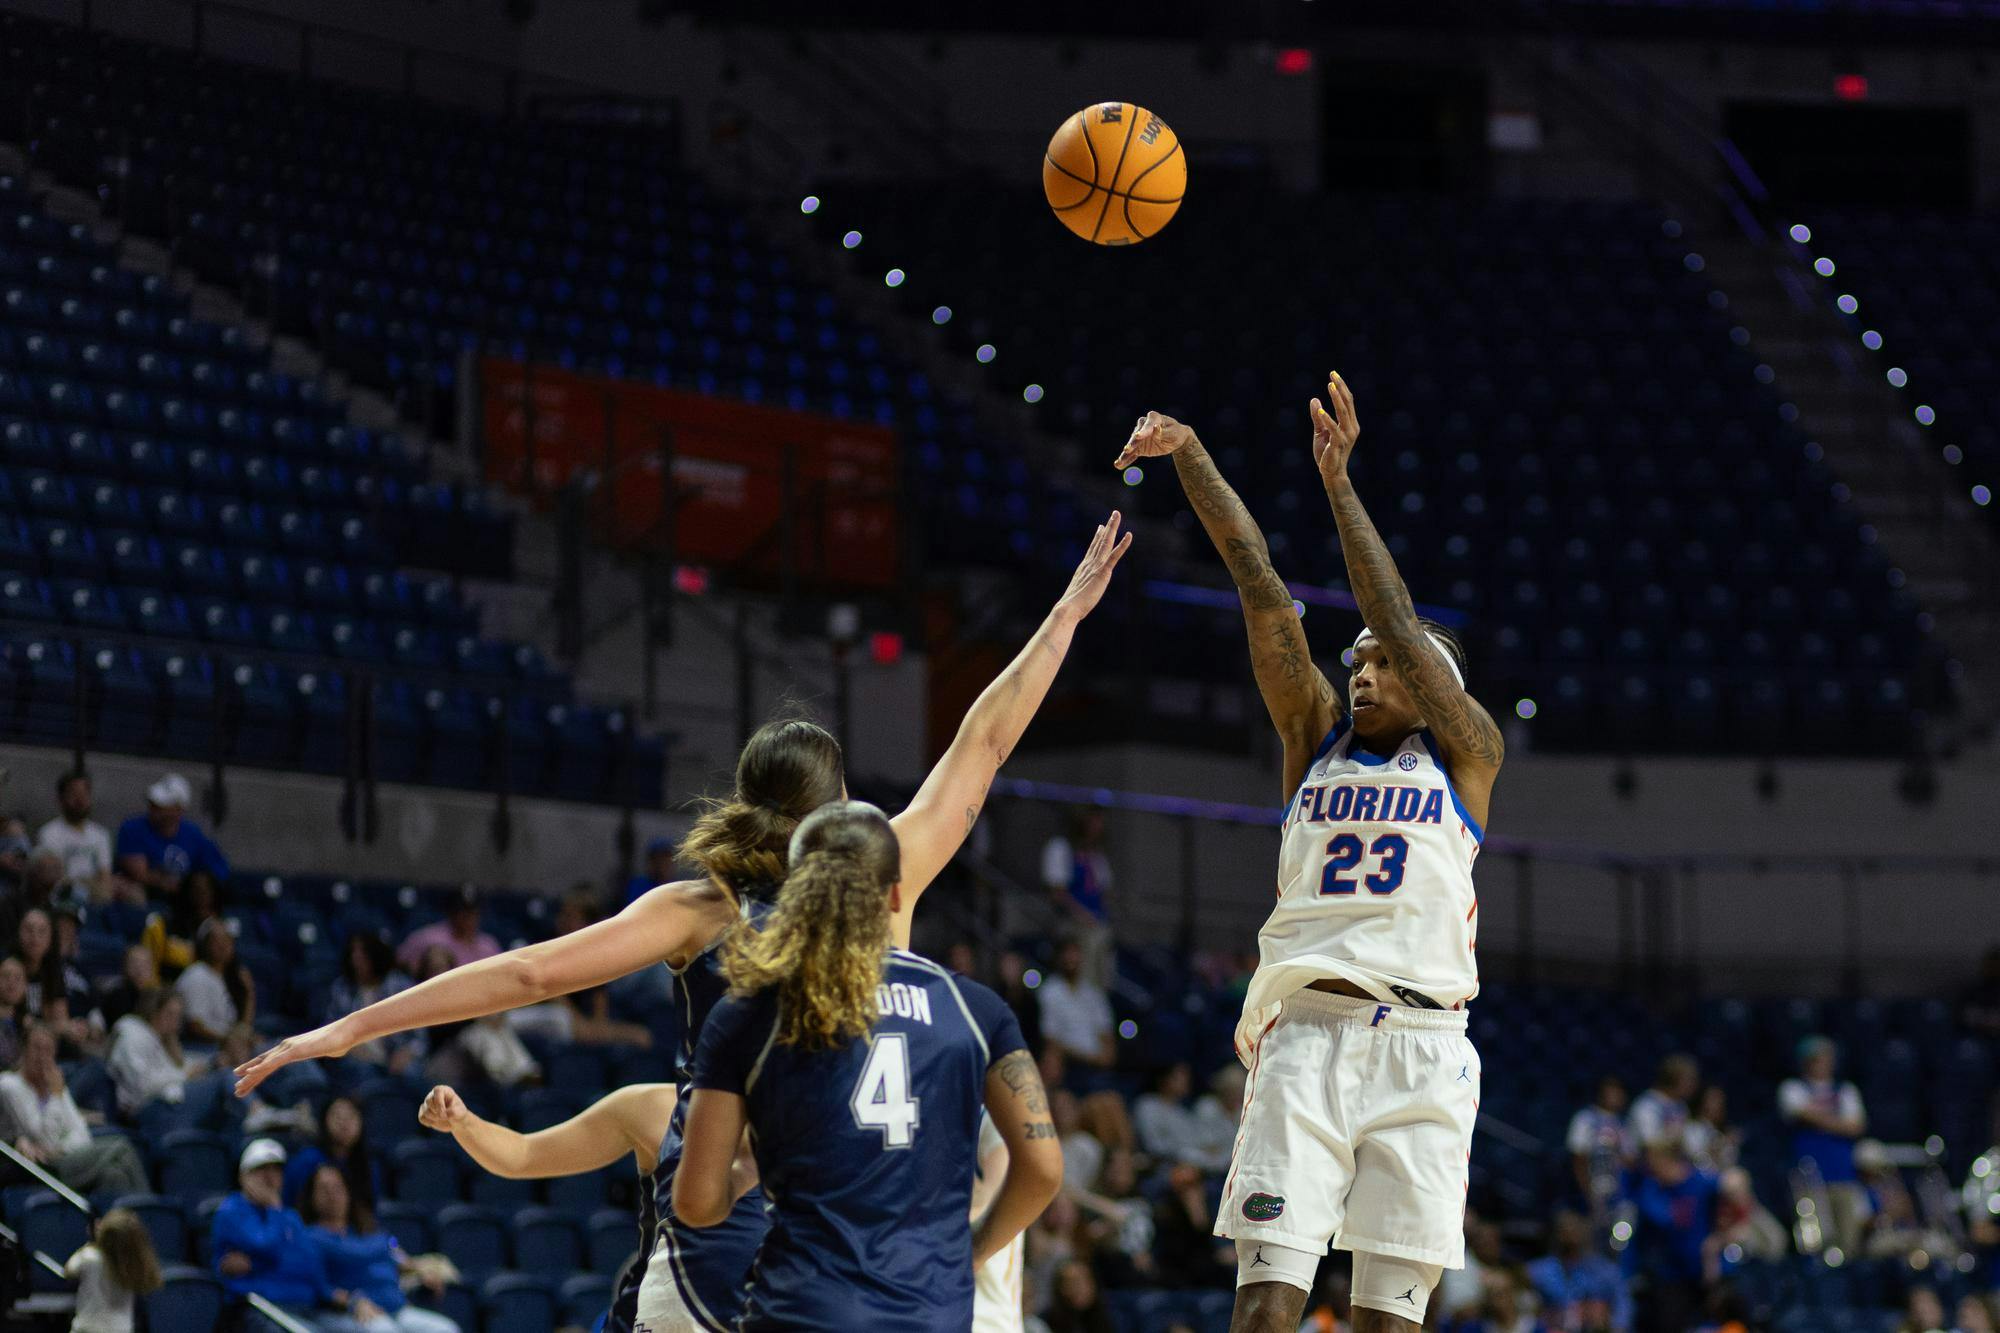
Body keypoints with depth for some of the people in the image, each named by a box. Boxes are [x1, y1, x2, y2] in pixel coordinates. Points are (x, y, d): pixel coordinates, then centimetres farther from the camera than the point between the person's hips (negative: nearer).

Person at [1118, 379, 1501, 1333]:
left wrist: (1339, 484, -6)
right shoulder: (1317, 739, 17)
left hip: (1420, 1047, -1)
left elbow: (1398, 623, -2)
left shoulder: (1466, 755, 10)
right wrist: (1190, 456, 4)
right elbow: (1259, 585, 9)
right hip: (1307, 1032, 1)